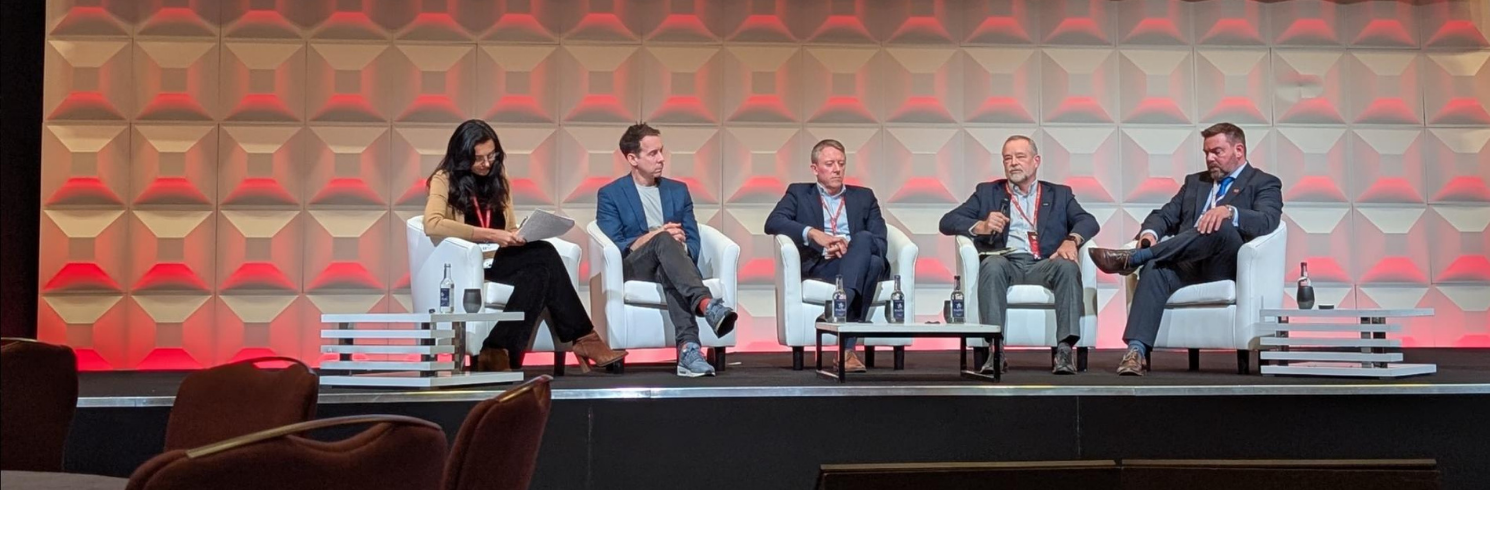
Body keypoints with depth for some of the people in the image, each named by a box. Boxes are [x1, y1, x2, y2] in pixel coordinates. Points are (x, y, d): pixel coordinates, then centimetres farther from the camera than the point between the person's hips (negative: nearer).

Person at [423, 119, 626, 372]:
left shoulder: (497, 179, 19)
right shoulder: (445, 179, 0)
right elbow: (432, 224, -18)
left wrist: (517, 236, -4)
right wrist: (490, 235, -23)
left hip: (498, 260, 6)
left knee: (538, 272, -32)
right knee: (545, 254, -30)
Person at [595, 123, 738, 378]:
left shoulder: (678, 190, 19)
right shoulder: (610, 194, 7)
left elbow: (693, 242, 11)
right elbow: (613, 247, -4)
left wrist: (679, 247, -13)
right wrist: (653, 236, -17)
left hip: (670, 266, 2)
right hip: (632, 267, -2)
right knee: (664, 240, -36)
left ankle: (688, 348, -58)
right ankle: (707, 304, -57)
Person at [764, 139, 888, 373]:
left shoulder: (864, 196, 25)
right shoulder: (799, 193, 21)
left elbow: (881, 243, 10)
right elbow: (772, 222, 0)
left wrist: (851, 246, -11)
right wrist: (813, 233, -15)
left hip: (860, 264, 3)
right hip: (819, 266, -2)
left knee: (863, 239, -35)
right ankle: (847, 350, -43)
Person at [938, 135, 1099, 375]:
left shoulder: (1059, 194, 23)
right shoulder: (987, 192, 22)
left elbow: (1088, 222, 7)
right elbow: (947, 222, 12)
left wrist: (1072, 239, -16)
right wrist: (980, 226, -9)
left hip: (1044, 265, 1)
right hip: (1005, 263, 0)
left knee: (1068, 266, -32)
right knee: (992, 264, -35)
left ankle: (1064, 350, -37)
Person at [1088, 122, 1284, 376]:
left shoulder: (1265, 183, 12)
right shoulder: (1194, 182, 30)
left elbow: (1267, 221, -9)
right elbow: (1164, 215, 20)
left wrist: (1230, 211, -30)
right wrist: (1150, 232, -5)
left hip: (1227, 266, -4)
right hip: (1187, 264, 4)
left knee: (1222, 227, -36)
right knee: (1155, 269, -31)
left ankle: (1133, 257, -35)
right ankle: (1136, 351, -44)